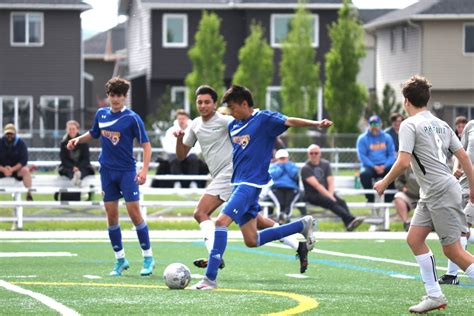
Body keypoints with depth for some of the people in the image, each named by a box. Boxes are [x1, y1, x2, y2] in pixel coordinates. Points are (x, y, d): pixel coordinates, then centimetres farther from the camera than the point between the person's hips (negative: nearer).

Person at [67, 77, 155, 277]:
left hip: (127, 171, -5)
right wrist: (78, 139, 5)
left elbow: (146, 144, -8)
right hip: (107, 171, 5)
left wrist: (144, 169, -19)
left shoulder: (132, 118, -8)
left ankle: (148, 257, 1)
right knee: (111, 216, 5)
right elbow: (93, 134, 24)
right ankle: (120, 260, 14)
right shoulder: (101, 114, 6)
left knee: (134, 213, -10)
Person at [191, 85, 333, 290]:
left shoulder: (263, 119, -7)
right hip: (238, 183, 9)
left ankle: (210, 278, -20)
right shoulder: (233, 126, 14)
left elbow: (289, 121, -19)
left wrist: (316, 124, -35)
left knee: (221, 221, -22)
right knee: (252, 241, 10)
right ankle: (302, 225, 25)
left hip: (251, 183, -9)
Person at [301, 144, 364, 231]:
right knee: (331, 203, -31)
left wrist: (330, 194, -13)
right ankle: (351, 219, -49)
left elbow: (330, 182, 6)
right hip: (312, 195, -5)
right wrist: (329, 197, -21)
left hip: (326, 193, 5)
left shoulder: (325, 164, 13)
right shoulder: (306, 168, -4)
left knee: (341, 202, -24)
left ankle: (349, 224, -44)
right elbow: (316, 185, -14)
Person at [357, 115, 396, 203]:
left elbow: (392, 155, 7)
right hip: (370, 166, -2)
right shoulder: (362, 138, 4)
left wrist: (384, 166, -12)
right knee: (364, 174, -36)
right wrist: (374, 167, -16)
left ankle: (389, 199, -15)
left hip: (385, 166, 2)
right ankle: (370, 198, -20)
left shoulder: (387, 137, 11)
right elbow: (362, 156, -3)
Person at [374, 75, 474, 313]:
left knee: (452, 250, -7)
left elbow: (403, 162, -18)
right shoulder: (441, 124, 14)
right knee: (414, 239, 10)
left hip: (442, 192, -9)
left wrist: (384, 183, -4)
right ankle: (435, 295, 10)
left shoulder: (410, 125, -10)